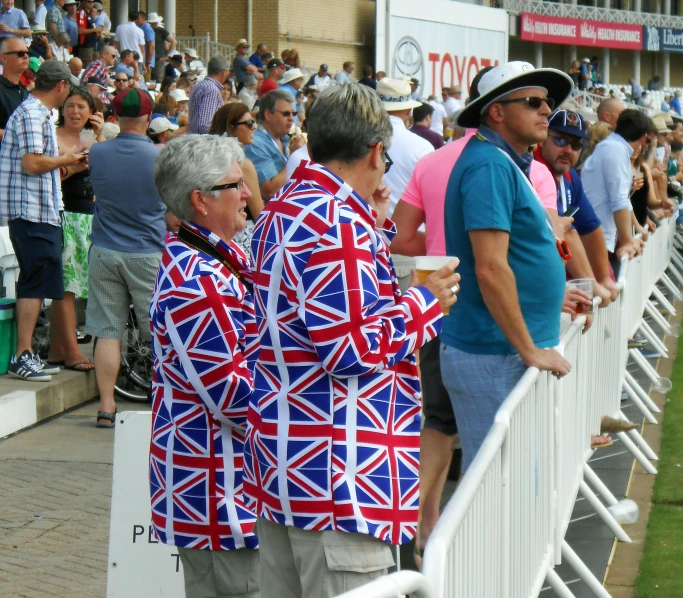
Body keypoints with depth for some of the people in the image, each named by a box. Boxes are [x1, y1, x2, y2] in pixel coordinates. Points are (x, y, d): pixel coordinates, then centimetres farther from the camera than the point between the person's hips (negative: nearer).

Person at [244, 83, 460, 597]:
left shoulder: (281, 212, 17)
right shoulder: (338, 221, -16)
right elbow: (353, 346, -20)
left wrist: (372, 227, 22)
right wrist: (426, 302, -7)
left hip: (279, 459, 11)